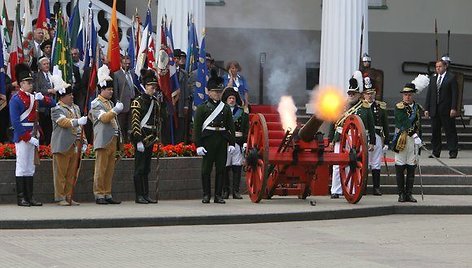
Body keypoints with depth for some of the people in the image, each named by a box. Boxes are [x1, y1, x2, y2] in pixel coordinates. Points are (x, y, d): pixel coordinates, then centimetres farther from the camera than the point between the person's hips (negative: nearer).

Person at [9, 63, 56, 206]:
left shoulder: (34, 97, 13)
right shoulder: (16, 100, -9)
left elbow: (52, 104, 17)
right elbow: (15, 122, -16)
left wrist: (43, 98, -4)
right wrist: (29, 138, -19)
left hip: (32, 137, 7)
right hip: (22, 137, -7)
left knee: (30, 168, 9)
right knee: (22, 168, -4)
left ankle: (29, 197, 12)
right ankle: (21, 198, -2)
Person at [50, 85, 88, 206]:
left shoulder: (76, 108, 19)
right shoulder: (56, 109, -5)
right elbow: (63, 121, -22)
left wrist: (83, 142, 14)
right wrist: (77, 121, -35)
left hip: (75, 146, 7)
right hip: (62, 145, -7)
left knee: (72, 173, 8)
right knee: (61, 173, -3)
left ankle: (69, 197, 14)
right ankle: (60, 198, 0)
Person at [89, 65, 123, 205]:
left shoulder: (110, 103, 20)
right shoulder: (96, 103, -6)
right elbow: (104, 118, -20)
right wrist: (116, 110, -24)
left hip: (112, 140, 8)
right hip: (103, 141, -8)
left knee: (110, 169, 10)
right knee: (100, 169, -5)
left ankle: (107, 195, 13)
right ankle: (99, 195, -3)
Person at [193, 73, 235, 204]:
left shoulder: (226, 108, 11)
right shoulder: (202, 108, 0)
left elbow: (231, 127, 12)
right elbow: (197, 127, -3)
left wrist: (231, 143, 4)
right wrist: (198, 145, -10)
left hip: (222, 141, 3)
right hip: (208, 140, -3)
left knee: (221, 168, 4)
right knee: (206, 169, -1)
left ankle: (218, 195, 9)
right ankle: (206, 195, 6)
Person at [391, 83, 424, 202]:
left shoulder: (418, 108, 14)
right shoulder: (399, 107, -3)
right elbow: (404, 123, -14)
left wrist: (419, 139, 15)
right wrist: (414, 134, -21)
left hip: (414, 139, 4)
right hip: (401, 139, -4)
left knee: (412, 167, 3)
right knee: (400, 167, -2)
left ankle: (409, 193, 7)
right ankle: (401, 194, 4)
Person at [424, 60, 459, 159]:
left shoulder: (451, 77, -2)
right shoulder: (433, 78, 13)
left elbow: (454, 94, -6)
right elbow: (429, 94, 13)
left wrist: (453, 109, -14)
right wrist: (427, 108, 7)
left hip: (447, 110, -5)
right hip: (434, 110, 5)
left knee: (450, 131, -2)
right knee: (435, 132, 7)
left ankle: (453, 152, 0)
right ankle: (436, 152, 13)